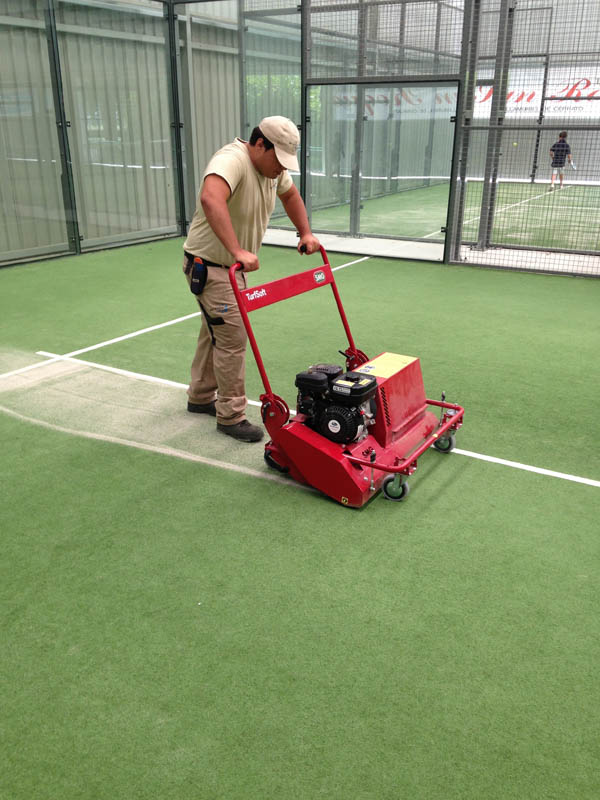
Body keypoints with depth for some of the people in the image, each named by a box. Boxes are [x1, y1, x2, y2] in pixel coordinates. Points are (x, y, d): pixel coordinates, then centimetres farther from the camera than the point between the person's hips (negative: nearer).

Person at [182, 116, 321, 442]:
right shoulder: (232, 160, -27)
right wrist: (238, 251, -52)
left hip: (233, 266, 9)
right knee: (232, 338, -9)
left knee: (215, 333, 19)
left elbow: (290, 195, 20)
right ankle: (230, 416, 3)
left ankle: (201, 397, 35)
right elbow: (211, 199, -47)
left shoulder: (271, 166, 1)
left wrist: (305, 234, 11)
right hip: (208, 266, -9)